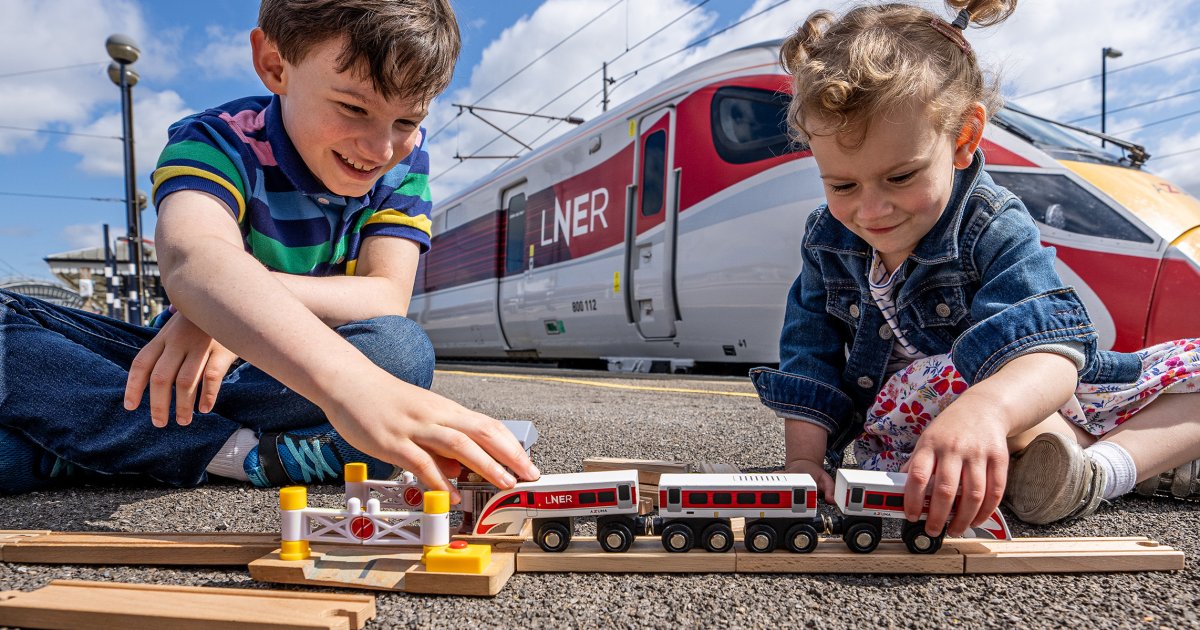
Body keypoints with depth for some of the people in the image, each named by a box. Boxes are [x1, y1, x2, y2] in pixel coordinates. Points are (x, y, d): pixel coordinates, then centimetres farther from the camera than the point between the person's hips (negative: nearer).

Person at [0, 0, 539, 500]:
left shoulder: (404, 157, -8)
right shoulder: (216, 142, -20)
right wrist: (350, 384, -63)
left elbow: (388, 296, -19)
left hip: (298, 377, 3)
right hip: (188, 363, -2)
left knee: (403, 351, -32)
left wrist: (252, 293, -39)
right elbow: (192, 258, -43)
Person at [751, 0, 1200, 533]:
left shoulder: (993, 227, -22)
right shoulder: (827, 239, -7)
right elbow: (809, 360, -4)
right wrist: (803, 459, -17)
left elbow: (1051, 353, -38)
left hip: (1024, 411, 0)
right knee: (941, 375, -35)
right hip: (897, 434, 1)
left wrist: (984, 410, -60)